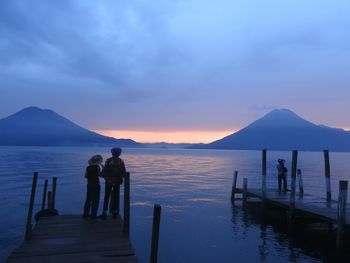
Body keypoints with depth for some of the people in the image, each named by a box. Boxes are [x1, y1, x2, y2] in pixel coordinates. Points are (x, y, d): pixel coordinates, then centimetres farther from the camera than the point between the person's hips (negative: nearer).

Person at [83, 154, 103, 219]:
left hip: (89, 185, 6)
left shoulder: (88, 167, 2)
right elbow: (100, 175, -10)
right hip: (95, 185, -5)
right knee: (95, 200, 3)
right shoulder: (97, 167, -13)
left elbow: (86, 176, 5)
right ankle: (93, 215, 3)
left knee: (88, 199, 17)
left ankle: (86, 214, 23)